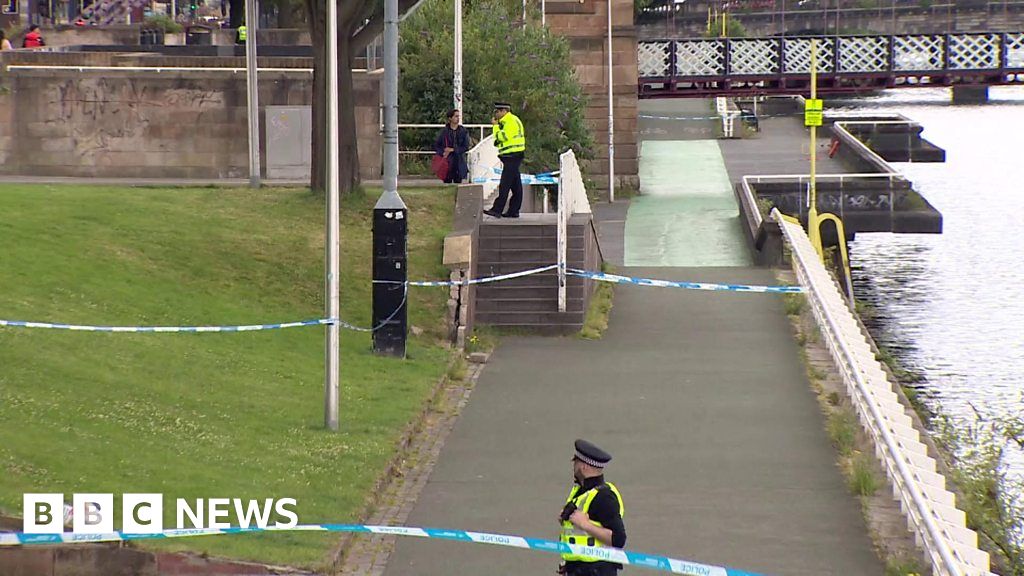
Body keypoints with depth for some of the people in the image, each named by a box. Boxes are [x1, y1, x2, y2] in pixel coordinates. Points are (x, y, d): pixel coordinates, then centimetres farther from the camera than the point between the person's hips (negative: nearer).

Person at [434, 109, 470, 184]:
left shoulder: (463, 131, 3)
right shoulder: (444, 131, 1)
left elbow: (466, 147, -1)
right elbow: (436, 146, 6)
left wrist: (452, 150, -9)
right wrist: (442, 153, -12)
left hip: (459, 163, 1)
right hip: (447, 163, -1)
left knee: (458, 184, 2)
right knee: (447, 183, -1)